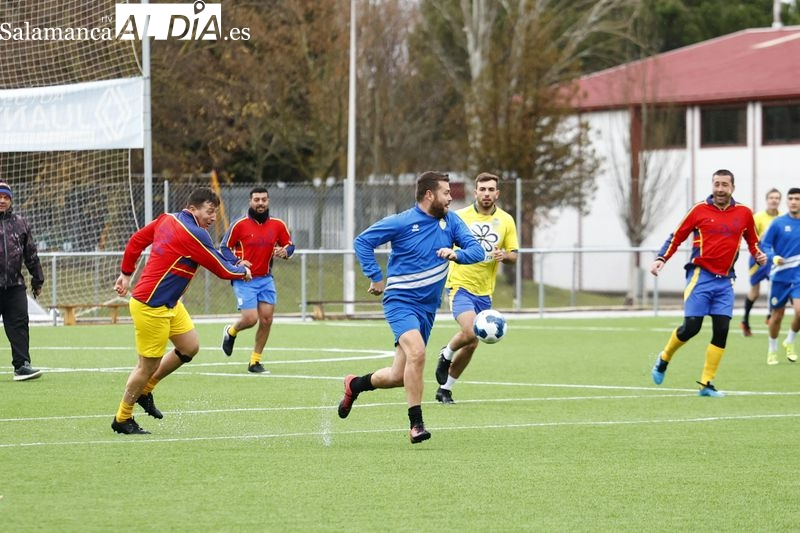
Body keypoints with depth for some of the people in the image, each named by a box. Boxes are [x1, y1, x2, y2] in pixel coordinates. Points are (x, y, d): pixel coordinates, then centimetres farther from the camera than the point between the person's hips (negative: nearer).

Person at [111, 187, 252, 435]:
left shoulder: (168, 219, 4)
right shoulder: (194, 235, -22)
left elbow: (136, 240, 14)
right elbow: (223, 270, -13)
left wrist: (126, 273, 24)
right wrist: (243, 271, 8)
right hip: (151, 307, -10)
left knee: (189, 347, 12)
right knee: (149, 366, 0)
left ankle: (145, 390, 26)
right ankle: (122, 419, 15)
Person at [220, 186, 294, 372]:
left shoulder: (278, 225, 3)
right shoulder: (239, 224, -7)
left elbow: (290, 245, 13)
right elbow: (224, 248, -3)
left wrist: (284, 252, -11)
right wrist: (238, 261, -20)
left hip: (266, 279, 4)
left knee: (266, 319, -2)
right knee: (250, 319, -13)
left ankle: (255, 361, 12)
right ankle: (231, 331, 22)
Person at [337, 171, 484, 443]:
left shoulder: (451, 221, 4)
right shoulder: (402, 222, -10)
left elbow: (477, 250, -2)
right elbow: (362, 241, -4)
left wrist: (456, 253, -24)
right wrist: (376, 278, -9)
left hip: (428, 307, 6)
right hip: (401, 301, -6)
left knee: (400, 376, 8)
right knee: (417, 352, -30)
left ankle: (355, 385, 37)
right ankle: (416, 424, -22)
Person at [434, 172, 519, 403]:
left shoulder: (506, 221, 4)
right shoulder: (460, 217, -5)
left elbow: (514, 255, 7)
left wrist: (504, 255, -14)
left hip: (484, 291, 5)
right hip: (460, 286, -5)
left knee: (471, 344, 8)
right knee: (469, 332, -26)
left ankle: (445, 389, 25)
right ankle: (446, 355, 6)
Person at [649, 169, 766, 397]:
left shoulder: (744, 213, 6)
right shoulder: (700, 210, -1)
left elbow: (752, 242, 19)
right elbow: (676, 237, 5)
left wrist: (759, 255, -1)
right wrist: (661, 259, -7)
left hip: (725, 280, 3)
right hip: (700, 275, -3)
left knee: (721, 331, -5)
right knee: (691, 327, -10)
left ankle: (706, 384, 3)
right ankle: (663, 359, 19)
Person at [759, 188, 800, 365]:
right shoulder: (778, 223, -6)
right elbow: (764, 245, -5)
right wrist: (774, 257, -23)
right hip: (780, 276, -1)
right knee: (777, 316, 6)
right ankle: (772, 350, 28)